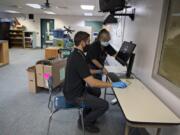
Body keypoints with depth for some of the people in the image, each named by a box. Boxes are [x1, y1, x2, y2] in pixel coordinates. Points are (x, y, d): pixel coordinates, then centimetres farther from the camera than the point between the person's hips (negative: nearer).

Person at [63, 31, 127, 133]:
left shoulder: (75, 54, 3)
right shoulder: (78, 59, -29)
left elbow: (86, 71, 15)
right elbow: (92, 83, -31)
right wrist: (113, 84, -23)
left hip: (74, 89, 10)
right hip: (75, 95, -10)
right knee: (104, 105, -6)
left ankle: (85, 116, 34)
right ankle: (85, 122, 15)